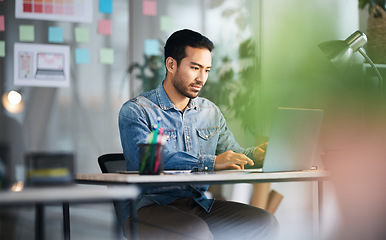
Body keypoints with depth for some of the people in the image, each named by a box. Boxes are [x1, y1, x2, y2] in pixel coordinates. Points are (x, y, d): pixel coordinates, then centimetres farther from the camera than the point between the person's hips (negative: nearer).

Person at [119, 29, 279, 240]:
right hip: (151, 206, -6)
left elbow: (232, 157, 17)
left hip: (199, 205, 7)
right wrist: (211, 163, -28)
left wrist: (257, 154, -8)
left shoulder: (211, 112, 18)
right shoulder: (135, 110, -4)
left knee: (265, 222, -16)